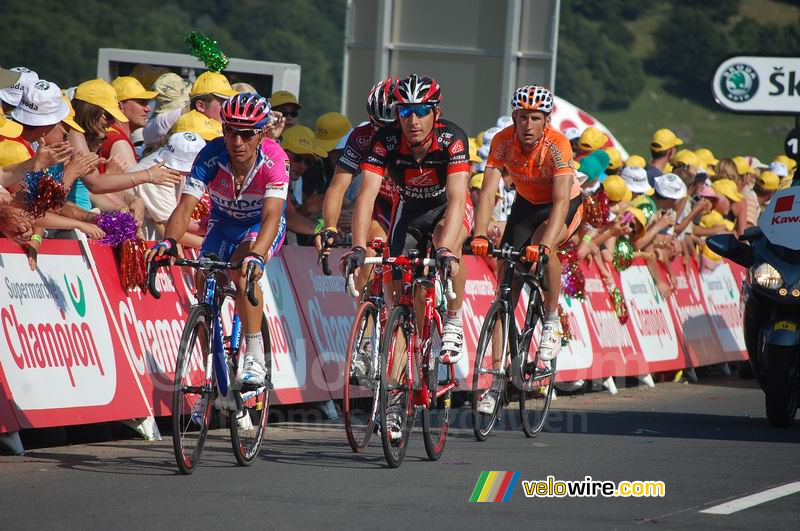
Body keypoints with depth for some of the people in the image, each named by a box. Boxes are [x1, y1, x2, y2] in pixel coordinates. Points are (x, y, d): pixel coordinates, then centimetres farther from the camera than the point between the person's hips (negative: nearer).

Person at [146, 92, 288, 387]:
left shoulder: (274, 158, -31)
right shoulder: (211, 155, -26)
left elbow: (272, 215, -42)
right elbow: (186, 206, -34)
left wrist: (257, 255, -61)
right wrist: (168, 241, -54)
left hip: (262, 227, -3)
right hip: (223, 225, 3)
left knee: (242, 268, -33)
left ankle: (256, 358, -26)